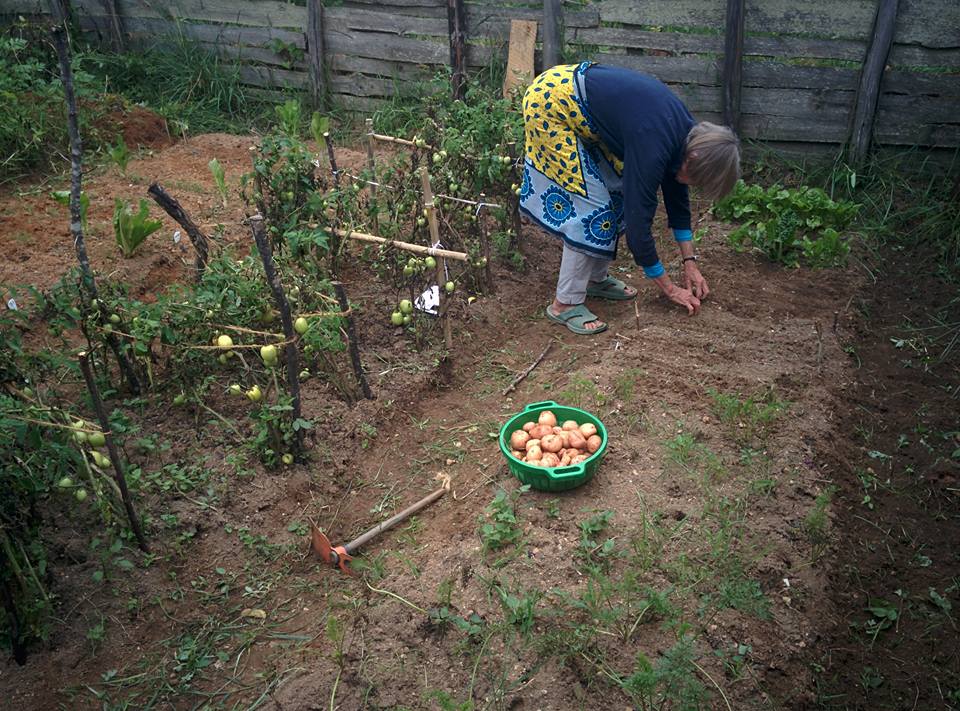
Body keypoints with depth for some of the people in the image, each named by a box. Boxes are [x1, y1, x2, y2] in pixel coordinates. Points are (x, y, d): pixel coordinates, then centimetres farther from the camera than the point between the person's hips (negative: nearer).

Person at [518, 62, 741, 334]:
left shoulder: (687, 134, -3)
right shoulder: (653, 146, -28)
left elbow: (677, 197, 10)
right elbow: (638, 225, -23)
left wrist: (690, 263, 11)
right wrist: (670, 289, -11)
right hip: (549, 103, -9)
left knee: (619, 193, 8)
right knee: (590, 204, -11)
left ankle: (596, 279, 21)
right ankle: (565, 304, -4)